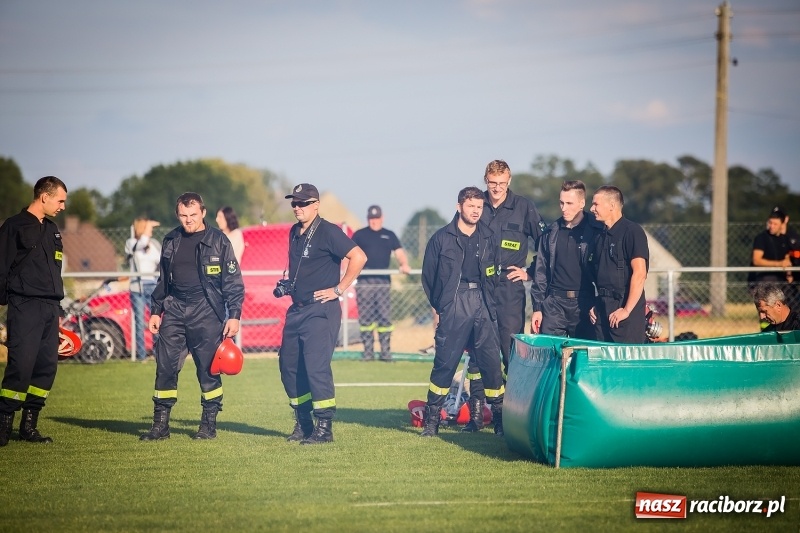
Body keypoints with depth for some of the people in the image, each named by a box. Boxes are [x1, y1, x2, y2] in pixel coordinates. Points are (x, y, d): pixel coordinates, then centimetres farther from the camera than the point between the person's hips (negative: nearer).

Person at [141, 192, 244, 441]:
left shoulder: (218, 241, -3)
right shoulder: (171, 241, 11)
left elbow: (233, 281, -2)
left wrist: (234, 315, -8)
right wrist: (156, 311, 15)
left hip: (206, 311, -4)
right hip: (174, 309, 4)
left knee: (208, 368, 1)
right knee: (165, 365, -1)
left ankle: (209, 424, 11)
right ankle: (160, 425, 5)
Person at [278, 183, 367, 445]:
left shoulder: (328, 232, -11)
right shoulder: (294, 233, 14)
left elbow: (359, 257, -18)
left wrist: (339, 288, -16)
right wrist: (287, 284, 13)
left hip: (321, 311, -9)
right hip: (296, 310, 9)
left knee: (316, 366, -13)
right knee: (289, 365, 10)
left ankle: (324, 427, -7)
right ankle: (303, 424, 21)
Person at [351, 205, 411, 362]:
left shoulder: (389, 236, 16)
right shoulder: (359, 235, 12)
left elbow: (399, 253, 7)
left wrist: (404, 264, -14)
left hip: (383, 282, 1)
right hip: (364, 282, -1)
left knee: (385, 317, -2)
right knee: (365, 318, -3)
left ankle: (386, 351, 1)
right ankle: (368, 351, 1)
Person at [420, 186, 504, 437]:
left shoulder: (489, 238, 10)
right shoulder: (442, 238, 2)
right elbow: (428, 276, 7)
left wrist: (489, 301, 10)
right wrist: (439, 306, 7)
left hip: (483, 308, 2)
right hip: (453, 310, -2)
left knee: (491, 362, -1)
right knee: (444, 362, -4)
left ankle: (500, 419, 7)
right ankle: (431, 420, 4)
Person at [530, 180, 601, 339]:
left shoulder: (596, 231, -1)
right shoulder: (552, 232, 11)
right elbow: (540, 272, 14)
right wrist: (537, 307, 9)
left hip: (583, 303, -3)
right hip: (554, 303, 3)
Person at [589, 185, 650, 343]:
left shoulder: (632, 231, -9)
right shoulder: (601, 237, 17)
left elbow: (639, 274, -15)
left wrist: (627, 310, -18)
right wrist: (594, 306, 10)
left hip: (625, 307, -8)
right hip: (602, 309, 8)